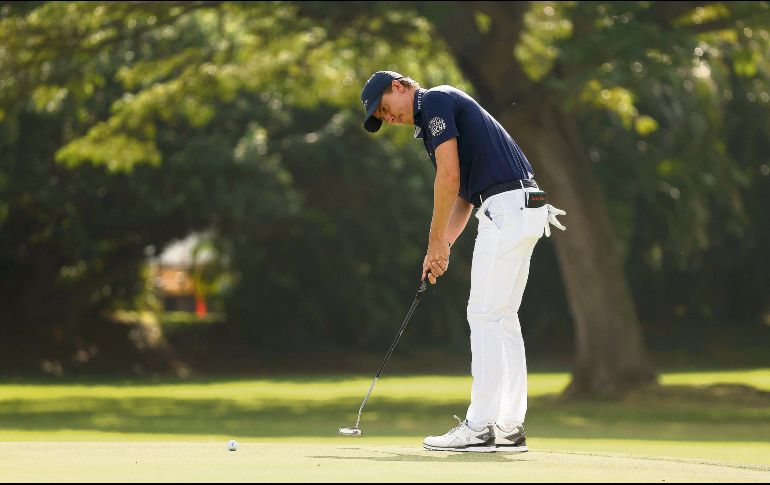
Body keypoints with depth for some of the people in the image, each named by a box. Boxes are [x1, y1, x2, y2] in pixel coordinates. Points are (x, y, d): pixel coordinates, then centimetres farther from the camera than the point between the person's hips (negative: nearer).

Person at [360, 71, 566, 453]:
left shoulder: (434, 100, -4)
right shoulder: (439, 113, 26)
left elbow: (450, 175, -13)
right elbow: (465, 192, 25)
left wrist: (436, 240, -7)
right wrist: (442, 248, 16)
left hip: (506, 208, -10)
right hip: (524, 210, 10)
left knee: (486, 316, -9)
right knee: (503, 318, 11)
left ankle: (480, 427, -9)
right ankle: (510, 427, 11)